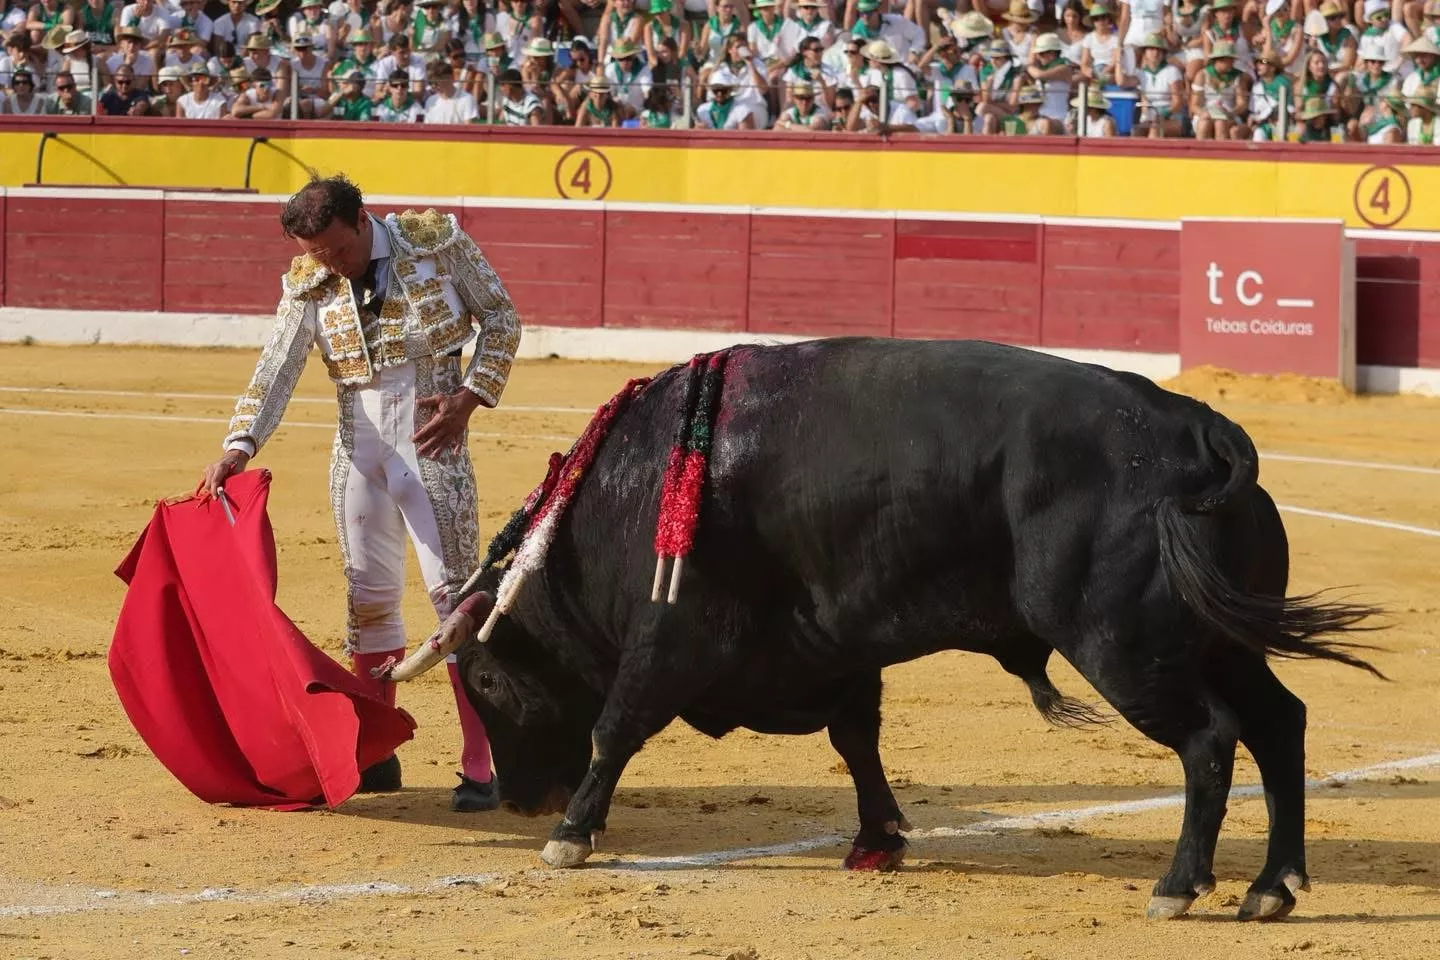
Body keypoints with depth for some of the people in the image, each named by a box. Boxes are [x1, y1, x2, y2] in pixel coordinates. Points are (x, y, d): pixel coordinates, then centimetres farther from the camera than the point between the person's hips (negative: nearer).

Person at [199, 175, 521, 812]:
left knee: (453, 589, -8)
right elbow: (276, 368, -7)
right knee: (368, 597, 10)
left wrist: (469, 397, -10)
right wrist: (239, 447, -21)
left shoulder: (437, 242, -8)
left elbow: (500, 316, 1)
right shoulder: (309, 283, -1)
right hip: (357, 441, 4)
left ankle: (478, 766, -7)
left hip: (429, 435, -4)